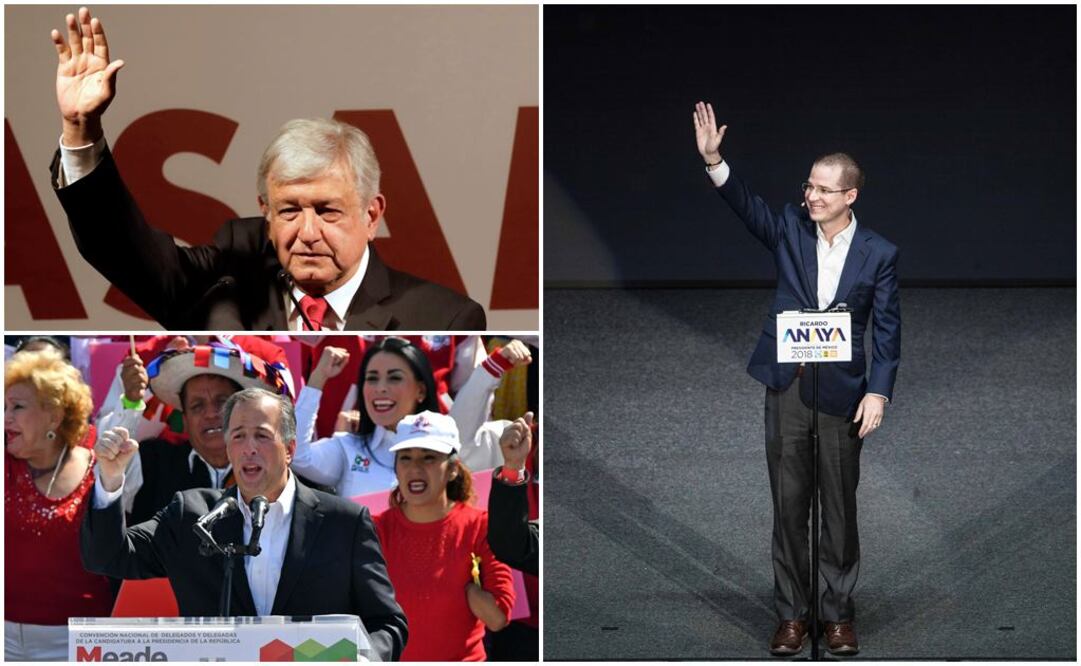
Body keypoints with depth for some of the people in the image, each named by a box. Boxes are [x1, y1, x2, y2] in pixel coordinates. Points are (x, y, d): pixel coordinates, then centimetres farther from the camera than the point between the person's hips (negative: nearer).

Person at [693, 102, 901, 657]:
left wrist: (878, 392, -10)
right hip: (786, 386, 2)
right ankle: (792, 614, 15)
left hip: (843, 391, -1)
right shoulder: (790, 229, 2)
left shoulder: (878, 253, -3)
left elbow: (887, 329, -2)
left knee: (839, 505, 6)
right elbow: (743, 203, -13)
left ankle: (839, 614, 18)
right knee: (788, 502, 6)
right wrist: (712, 160, -29)